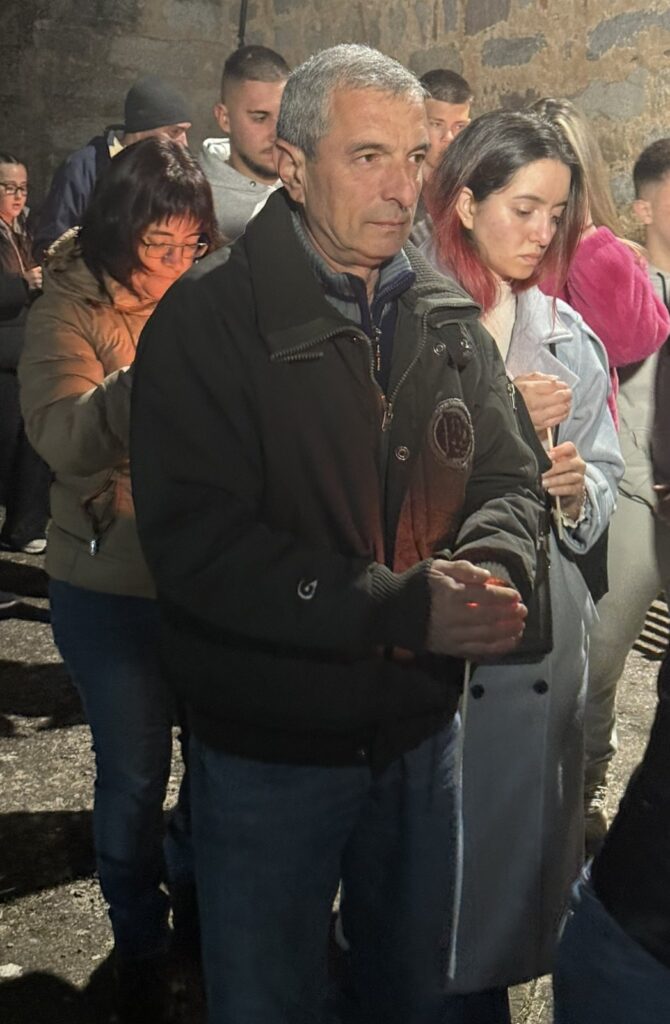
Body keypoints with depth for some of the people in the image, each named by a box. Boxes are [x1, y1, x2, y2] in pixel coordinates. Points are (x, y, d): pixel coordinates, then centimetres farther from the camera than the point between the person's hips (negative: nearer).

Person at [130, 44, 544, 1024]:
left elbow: (507, 477, 5)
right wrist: (402, 608, -29)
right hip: (267, 749, -4)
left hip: (422, 731, 5)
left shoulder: (448, 320, 3)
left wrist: (489, 567, -18)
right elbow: (198, 542, -23)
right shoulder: (209, 320, -15)